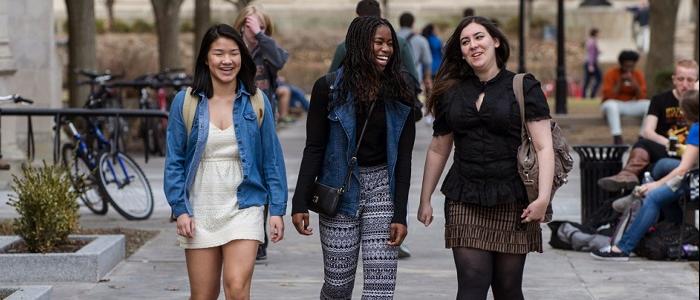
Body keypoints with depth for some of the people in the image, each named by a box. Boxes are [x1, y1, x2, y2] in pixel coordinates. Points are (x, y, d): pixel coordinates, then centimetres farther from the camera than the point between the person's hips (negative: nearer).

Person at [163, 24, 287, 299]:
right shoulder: (185, 102, 1)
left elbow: (272, 159, 4)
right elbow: (174, 161, 3)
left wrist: (277, 210, 0)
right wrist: (180, 209, -4)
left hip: (243, 208, -1)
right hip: (200, 211, 1)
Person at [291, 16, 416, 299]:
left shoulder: (399, 92, 0)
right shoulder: (329, 88, -4)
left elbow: (403, 156, -1)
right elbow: (314, 149, -2)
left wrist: (400, 214, -6)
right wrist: (300, 203, -8)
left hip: (382, 189, 1)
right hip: (340, 189, -1)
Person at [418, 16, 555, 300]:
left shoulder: (524, 88, 0)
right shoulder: (451, 93, 11)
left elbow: (543, 146, -6)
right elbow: (438, 150, 19)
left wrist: (543, 197, -18)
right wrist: (425, 200, 17)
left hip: (512, 202, -2)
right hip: (464, 202, 2)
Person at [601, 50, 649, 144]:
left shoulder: (638, 75, -1)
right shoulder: (611, 74, -10)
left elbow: (642, 98, -6)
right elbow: (608, 97, -18)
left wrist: (635, 84, -22)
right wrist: (620, 82, -26)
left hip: (630, 105, 4)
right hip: (614, 104, -4)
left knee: (649, 104, -21)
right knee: (611, 105, -38)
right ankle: (617, 137, -43)